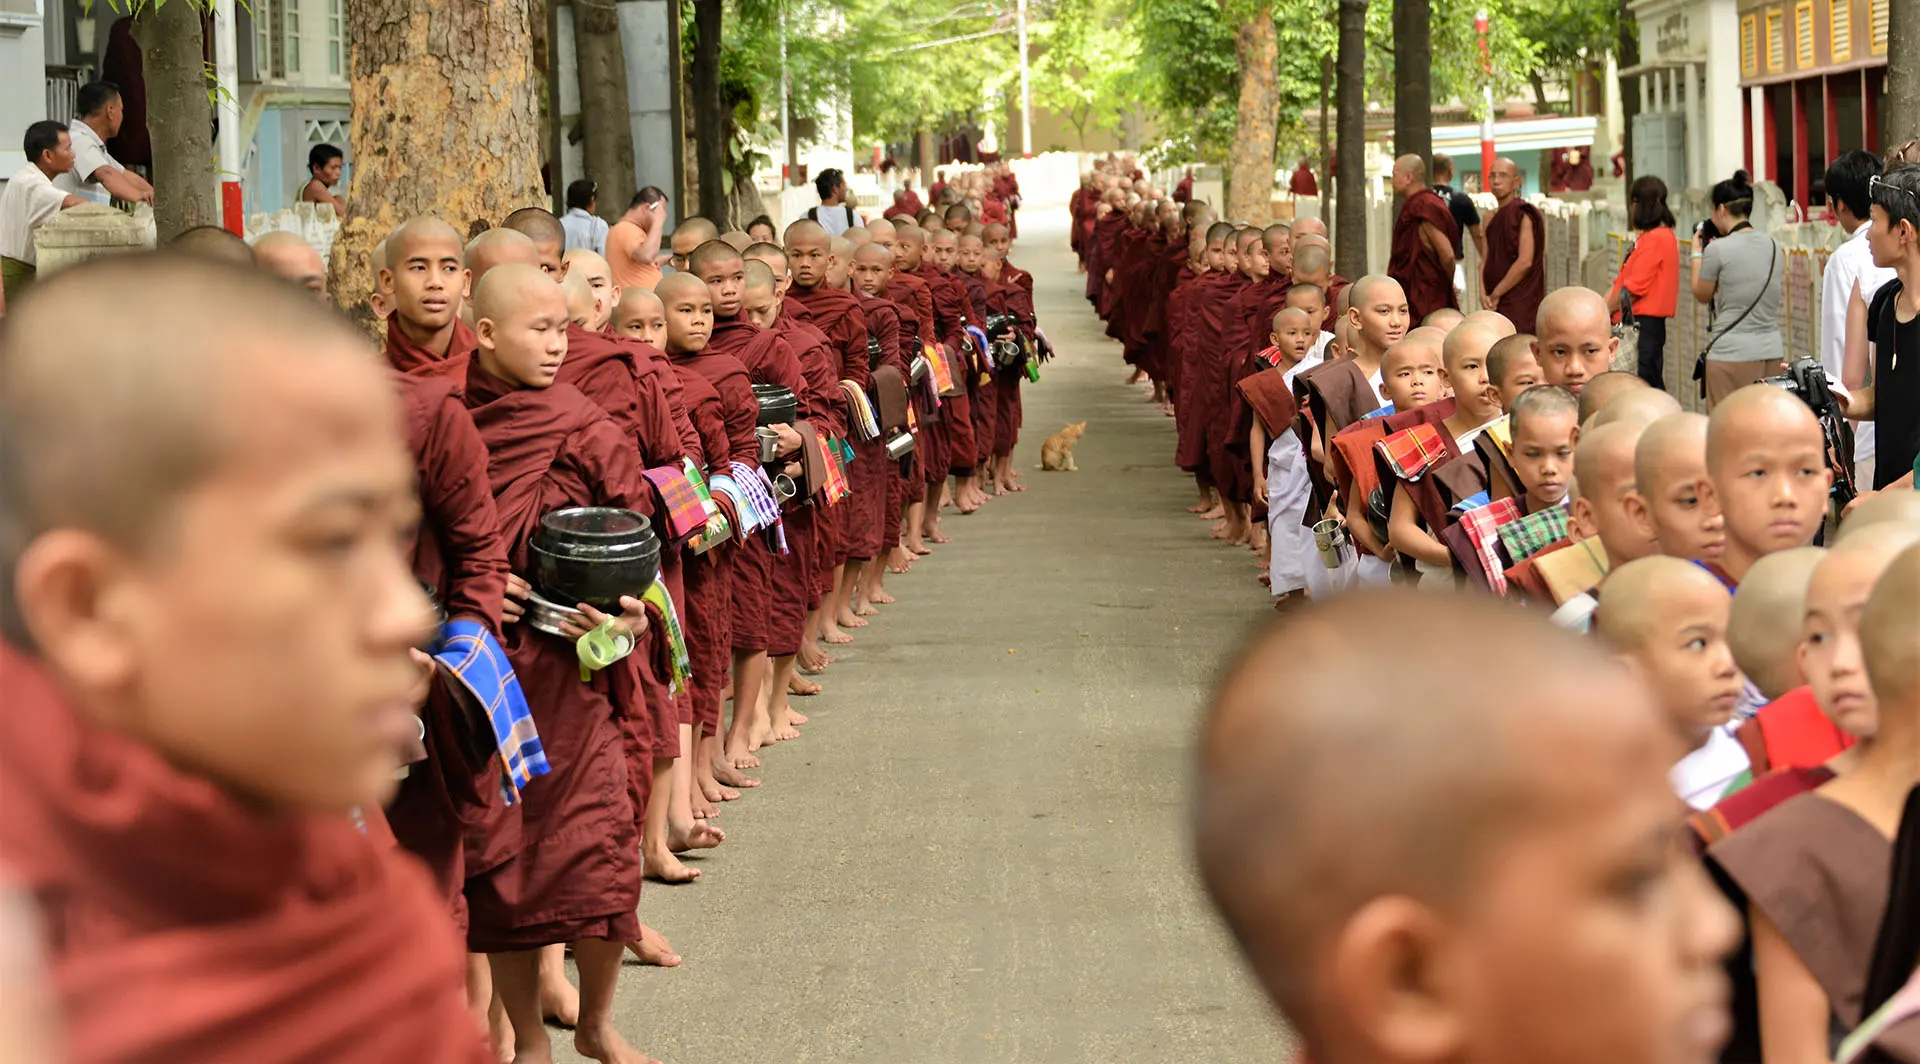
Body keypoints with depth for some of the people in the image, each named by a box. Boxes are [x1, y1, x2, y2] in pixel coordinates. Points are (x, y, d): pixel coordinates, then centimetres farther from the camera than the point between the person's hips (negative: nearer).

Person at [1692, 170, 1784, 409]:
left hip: (1732, 354, -6)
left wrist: (1696, 253, 18)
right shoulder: (1774, 247, 9)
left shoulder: (1718, 249, -9)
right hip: (1772, 352, 6)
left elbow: (1702, 294, 4)